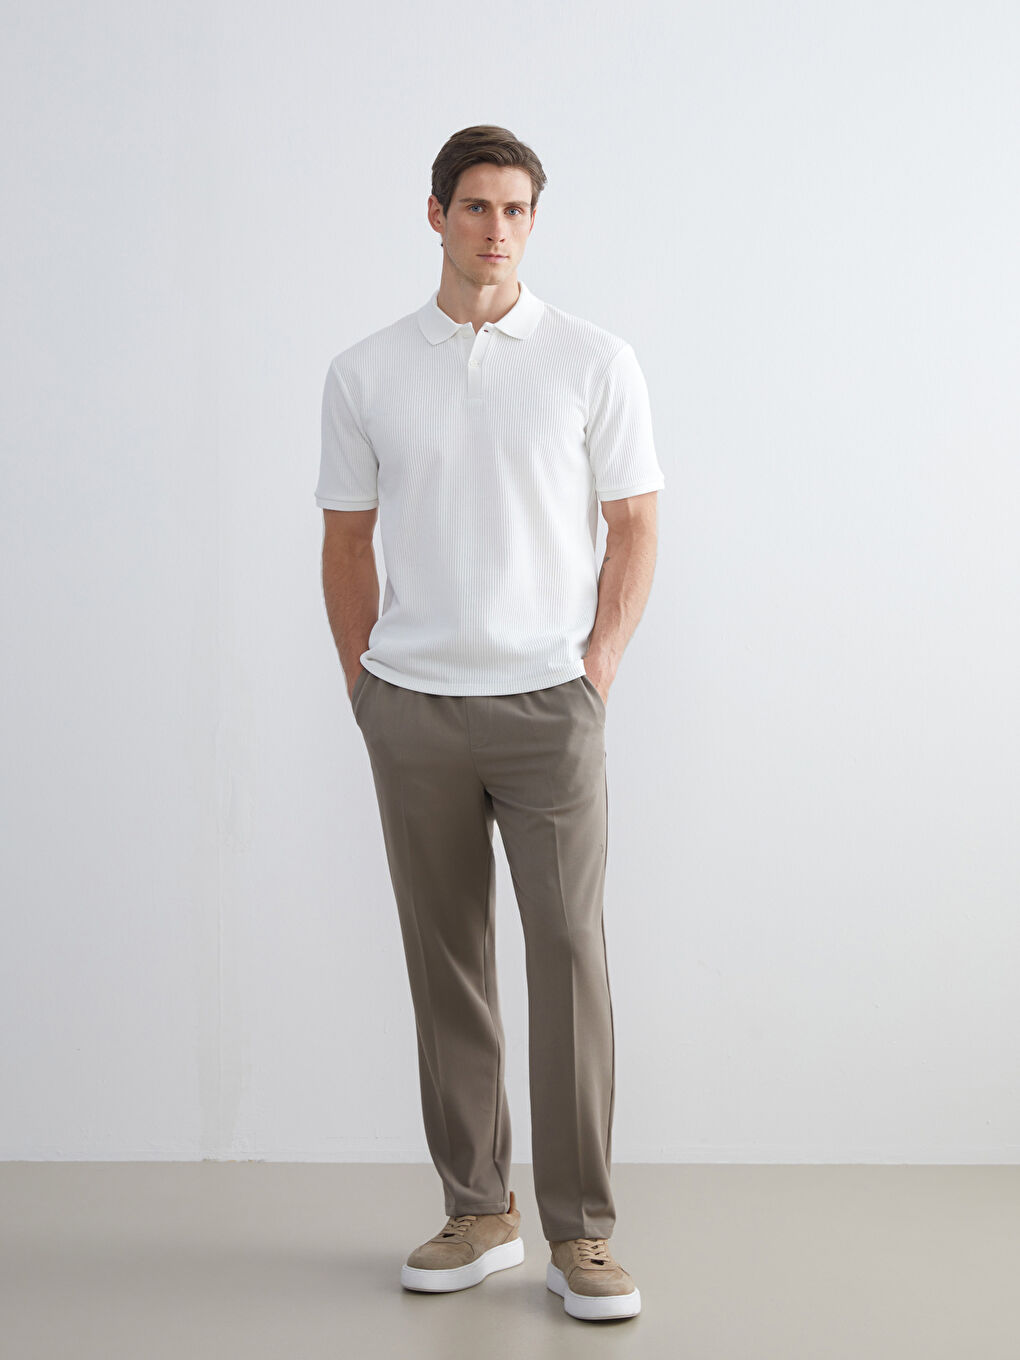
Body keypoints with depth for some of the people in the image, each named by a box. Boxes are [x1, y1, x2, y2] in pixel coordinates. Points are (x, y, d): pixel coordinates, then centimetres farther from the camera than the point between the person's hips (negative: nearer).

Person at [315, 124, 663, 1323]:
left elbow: (634, 527, 4)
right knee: (446, 962, 8)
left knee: (569, 955, -4)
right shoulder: (364, 373, 6)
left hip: (548, 705, -2)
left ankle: (580, 1232, 6)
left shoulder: (595, 362, 1)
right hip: (412, 709, 2)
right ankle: (478, 1211, 20)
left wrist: (595, 675, -3)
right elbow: (348, 540, 10)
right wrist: (365, 691, 5)